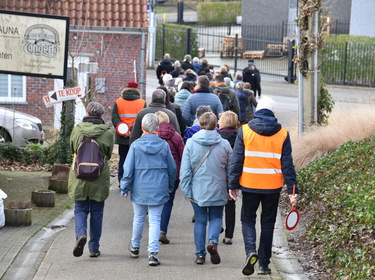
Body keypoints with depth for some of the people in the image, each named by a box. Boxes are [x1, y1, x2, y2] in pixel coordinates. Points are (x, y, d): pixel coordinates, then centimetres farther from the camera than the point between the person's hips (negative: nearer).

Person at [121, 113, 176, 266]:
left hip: (139, 189, 0)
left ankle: (135, 247, 36)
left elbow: (128, 169, -6)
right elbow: (172, 168, 6)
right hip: (158, 189, 0)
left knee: (139, 218, 18)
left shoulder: (135, 146, -8)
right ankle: (153, 252, -11)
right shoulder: (164, 145, -4)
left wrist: (125, 188, 4)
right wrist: (170, 186, 21)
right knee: (155, 220, 0)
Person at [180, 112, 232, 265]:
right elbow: (231, 169, 4)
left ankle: (200, 254, 9)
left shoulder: (191, 143, -5)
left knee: (200, 220, 10)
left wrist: (187, 191, 0)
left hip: (198, 190, 0)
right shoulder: (224, 144, -4)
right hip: (218, 190, 0)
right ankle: (213, 241, -13)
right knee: (216, 218, 14)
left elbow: (185, 170, -5)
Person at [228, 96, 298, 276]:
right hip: (273, 187, 1)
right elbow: (287, 164, -2)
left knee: (248, 219, 13)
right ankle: (264, 264, 12)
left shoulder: (244, 131, -3)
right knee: (267, 223, 12)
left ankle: (250, 250, -14)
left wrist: (233, 185, 2)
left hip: (249, 185, -1)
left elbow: (236, 160, -3)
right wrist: (292, 189, 1)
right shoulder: (282, 134, -1)